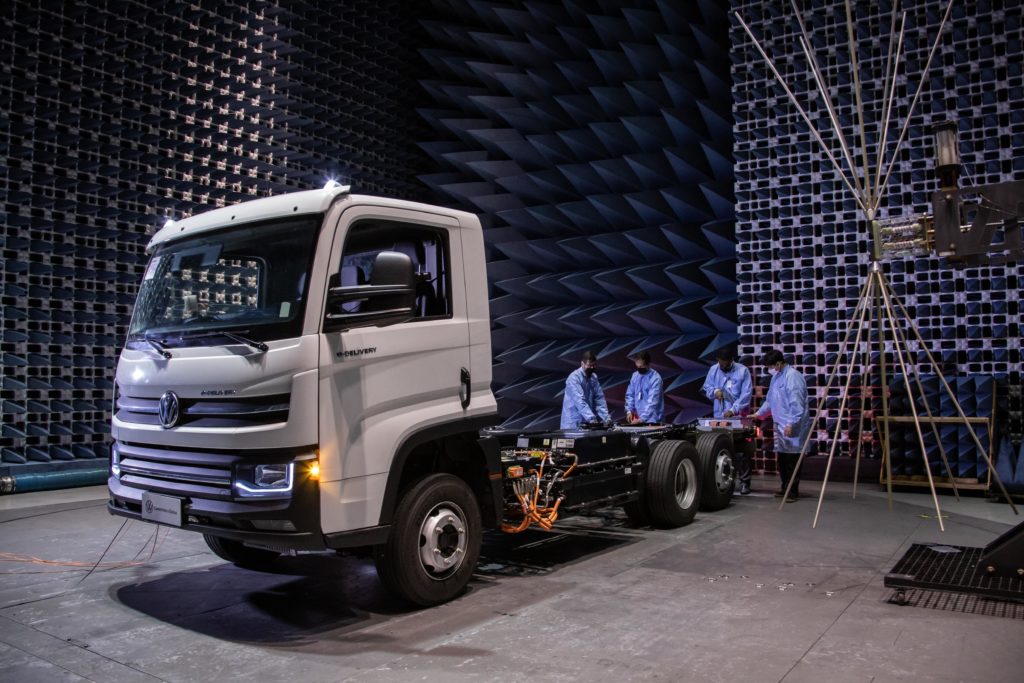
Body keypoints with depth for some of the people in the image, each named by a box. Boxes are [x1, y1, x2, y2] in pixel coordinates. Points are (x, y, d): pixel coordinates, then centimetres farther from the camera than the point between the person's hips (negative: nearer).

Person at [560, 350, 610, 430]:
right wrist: (591, 419, -33)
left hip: (588, 423, 6)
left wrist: (606, 418, -7)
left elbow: (599, 398, 5)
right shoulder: (574, 378, -15)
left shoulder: (594, 377, 8)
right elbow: (579, 401, -25)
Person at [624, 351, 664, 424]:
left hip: (652, 419, -5)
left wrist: (642, 419, -29)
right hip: (637, 416, 6)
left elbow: (652, 401, -23)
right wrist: (629, 411, -5)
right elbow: (630, 395, 11)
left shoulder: (655, 378, -16)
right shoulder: (635, 376, 4)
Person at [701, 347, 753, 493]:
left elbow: (746, 394, -11)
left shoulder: (743, 370, -6)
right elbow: (706, 388, 15)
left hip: (738, 417, -3)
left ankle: (744, 481, 6)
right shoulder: (713, 370, 6)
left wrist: (733, 410, -21)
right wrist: (714, 391, -8)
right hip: (719, 417, 3)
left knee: (741, 450, -3)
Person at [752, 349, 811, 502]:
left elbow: (796, 404, -22)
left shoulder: (792, 376, -16)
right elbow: (770, 400, 26)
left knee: (792, 459, -3)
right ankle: (785, 487, 26)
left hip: (792, 428, -9)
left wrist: (791, 424, -25)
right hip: (781, 426, 9)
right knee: (782, 458, 15)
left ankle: (793, 492, 4)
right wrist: (758, 414, 20)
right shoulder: (776, 377, 15)